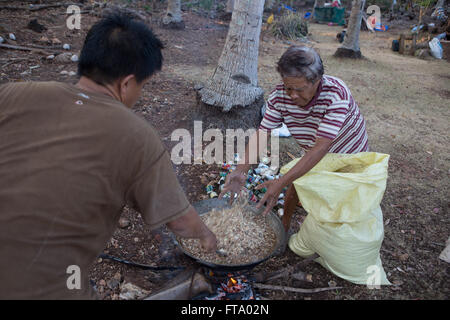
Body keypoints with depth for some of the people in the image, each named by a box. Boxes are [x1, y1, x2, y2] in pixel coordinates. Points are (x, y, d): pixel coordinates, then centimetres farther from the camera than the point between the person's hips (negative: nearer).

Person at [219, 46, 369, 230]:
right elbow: (261, 133, -24)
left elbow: (321, 148, -44)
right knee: (295, 186, 5)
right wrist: (241, 170, -38)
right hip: (315, 158, 4)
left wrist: (282, 182, -49)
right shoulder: (279, 96, -25)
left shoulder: (336, 94, -38)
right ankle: (283, 228, 31)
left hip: (350, 154, -3)